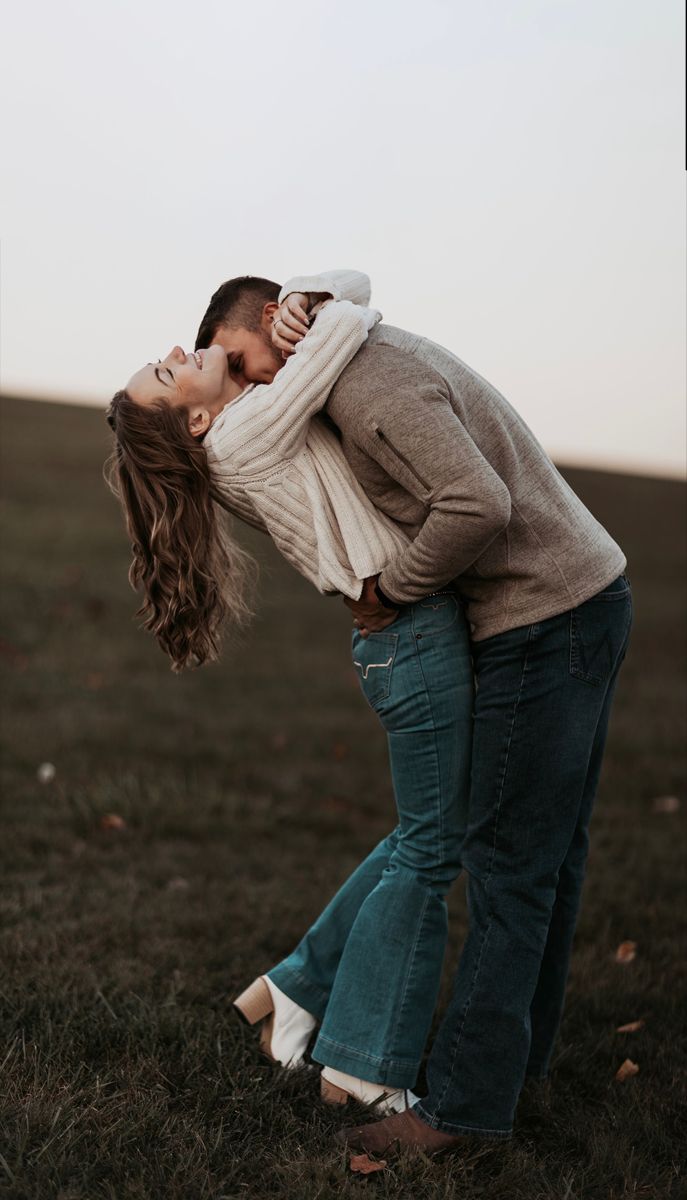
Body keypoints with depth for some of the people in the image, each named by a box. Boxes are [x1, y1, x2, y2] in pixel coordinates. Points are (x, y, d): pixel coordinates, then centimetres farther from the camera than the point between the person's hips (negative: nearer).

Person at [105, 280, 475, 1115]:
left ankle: (294, 990, 26)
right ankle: (364, 1068, 12)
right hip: (415, 633, -9)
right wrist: (348, 317, 3)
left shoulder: (253, 433, 12)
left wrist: (298, 316, 0)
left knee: (426, 840, 17)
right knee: (430, 849, 0)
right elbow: (348, 323, -18)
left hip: (411, 632, 9)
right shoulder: (242, 436, -14)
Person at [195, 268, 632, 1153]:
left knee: (509, 862, -6)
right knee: (549, 849, 16)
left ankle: (466, 1101, 1)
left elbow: (477, 505, -29)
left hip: (545, 623, -10)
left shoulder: (375, 389, -19)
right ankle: (517, 1044, 29)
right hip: (587, 596, 10)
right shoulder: (384, 351, 13)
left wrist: (390, 589, -15)